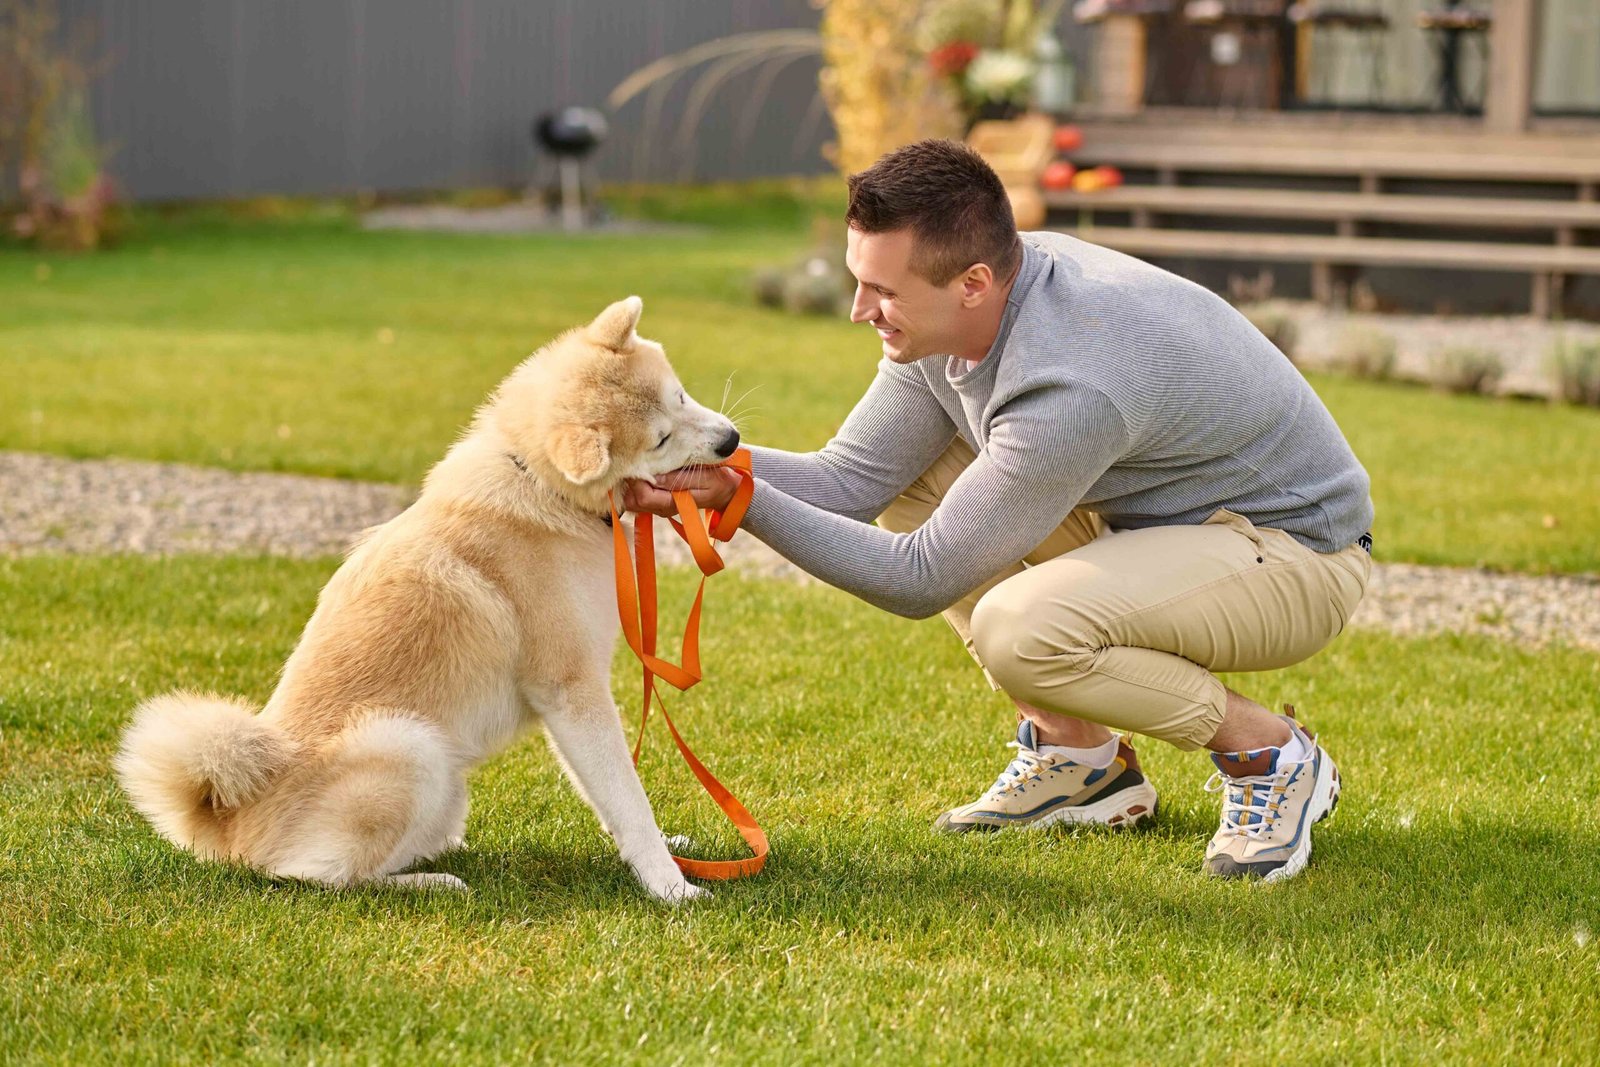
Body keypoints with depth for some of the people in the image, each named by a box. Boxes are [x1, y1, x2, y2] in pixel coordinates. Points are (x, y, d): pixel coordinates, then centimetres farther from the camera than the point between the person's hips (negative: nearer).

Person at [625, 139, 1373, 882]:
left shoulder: (1067, 388, -35)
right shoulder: (943, 314, -9)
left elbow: (921, 579, -27)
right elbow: (849, 480, -2)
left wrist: (745, 501, -29)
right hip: (1156, 516, 9)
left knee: (1016, 629, -32)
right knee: (908, 470, 2)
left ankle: (1269, 757, -7)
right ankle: (1075, 752, 8)